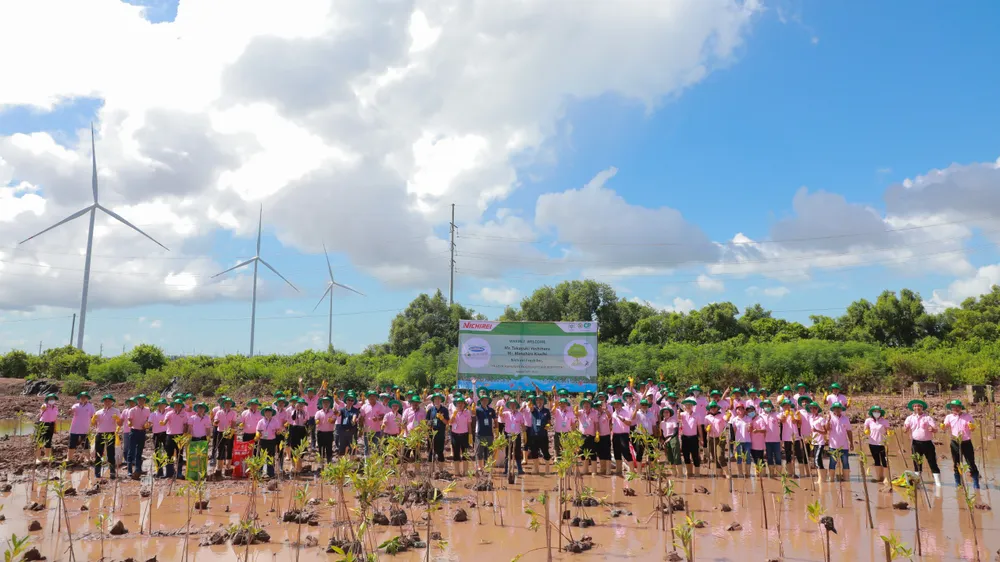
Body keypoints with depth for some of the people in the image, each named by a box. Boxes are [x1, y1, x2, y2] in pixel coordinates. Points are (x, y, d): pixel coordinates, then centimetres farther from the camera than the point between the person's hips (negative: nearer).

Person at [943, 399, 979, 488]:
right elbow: (945, 427, -6)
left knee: (971, 464, 0)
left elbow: (972, 429, -5)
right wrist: (943, 426, -30)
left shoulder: (968, 416, -1)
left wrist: (972, 426, -29)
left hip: (966, 443, -2)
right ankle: (958, 484, 20)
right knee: (956, 465, 10)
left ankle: (976, 484, 11)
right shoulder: (949, 417, 2)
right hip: (955, 443, 2)